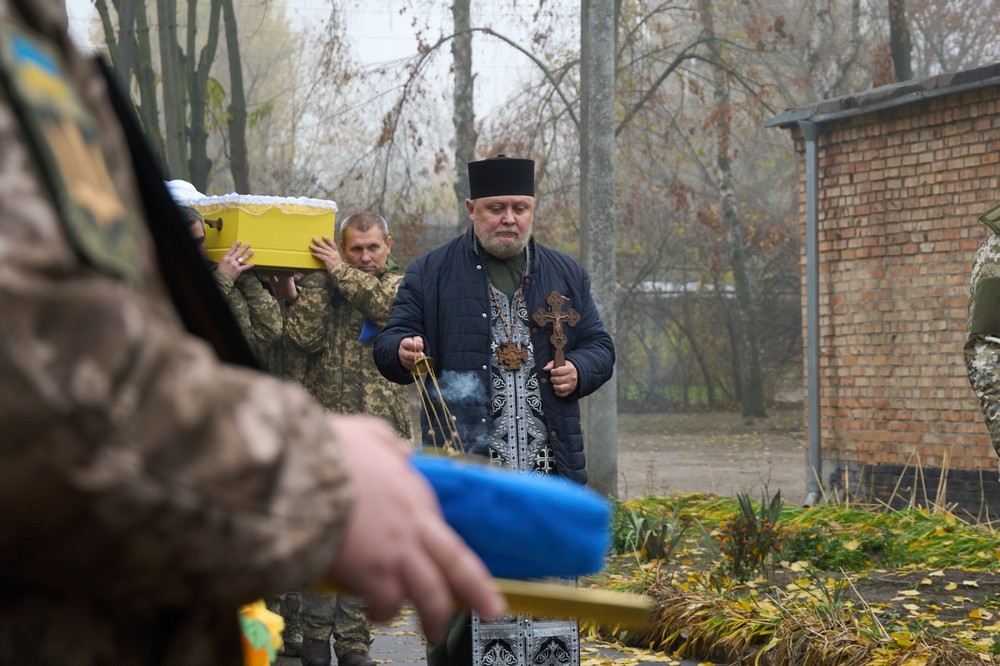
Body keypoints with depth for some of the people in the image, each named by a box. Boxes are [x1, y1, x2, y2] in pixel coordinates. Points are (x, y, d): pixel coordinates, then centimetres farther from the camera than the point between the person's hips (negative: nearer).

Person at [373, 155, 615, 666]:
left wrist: (579, 371, -3)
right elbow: (388, 344, 6)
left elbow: (599, 346, 19)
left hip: (548, 466, 2)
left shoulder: (565, 276, 15)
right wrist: (404, 351, -18)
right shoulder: (431, 274, 7)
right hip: (462, 463, -2)